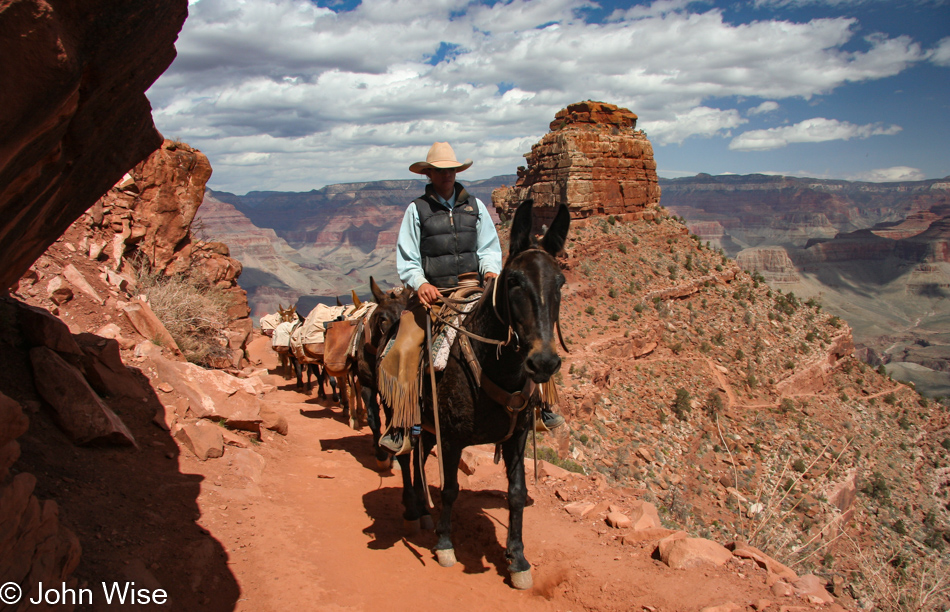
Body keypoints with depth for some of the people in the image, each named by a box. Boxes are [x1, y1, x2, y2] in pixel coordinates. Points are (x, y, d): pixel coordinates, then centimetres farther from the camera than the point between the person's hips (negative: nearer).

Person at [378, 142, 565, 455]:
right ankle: (403, 428, -15)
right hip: (434, 295, -2)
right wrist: (420, 283, -14)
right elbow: (406, 259, 5)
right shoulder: (417, 209, 5)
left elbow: (489, 247, 13)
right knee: (405, 349, -22)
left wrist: (491, 270, -8)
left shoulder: (475, 205, 12)